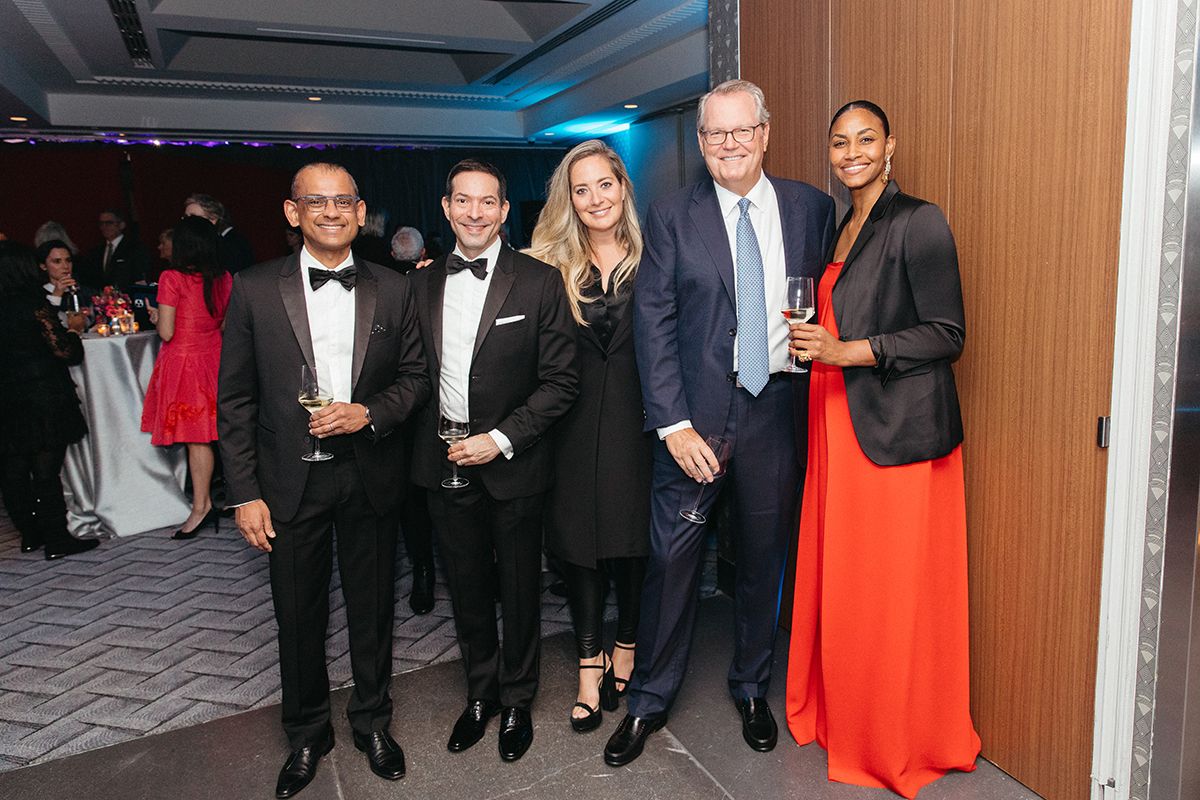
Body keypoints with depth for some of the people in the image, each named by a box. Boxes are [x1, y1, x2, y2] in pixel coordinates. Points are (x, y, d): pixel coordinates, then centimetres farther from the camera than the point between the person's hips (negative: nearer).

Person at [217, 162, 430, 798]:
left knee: (372, 608, 15)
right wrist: (244, 492, -5)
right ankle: (307, 733, 37)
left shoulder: (392, 291, 0)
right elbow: (235, 400, -2)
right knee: (298, 615, 14)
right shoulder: (254, 290, -4)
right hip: (291, 481, 0)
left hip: (370, 476, 1)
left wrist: (370, 412, -15)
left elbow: (416, 376, 5)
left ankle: (372, 721, 38)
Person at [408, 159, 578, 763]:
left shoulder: (540, 282, -8)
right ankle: (480, 694, 39)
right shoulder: (421, 284, 4)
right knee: (466, 590, 17)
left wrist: (501, 439, -15)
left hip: (513, 467, -3)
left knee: (519, 592, 13)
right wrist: (426, 449, 1)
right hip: (445, 465, 4)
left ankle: (517, 702, 35)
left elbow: (558, 382, -9)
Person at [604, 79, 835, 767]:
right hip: (697, 411, -2)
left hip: (776, 408, 2)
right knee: (673, 555, 3)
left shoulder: (811, 207, 6)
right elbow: (653, 323, -6)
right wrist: (672, 423, -12)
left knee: (764, 555, 14)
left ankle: (753, 689, 36)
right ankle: (650, 701, 24)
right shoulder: (672, 217, -1)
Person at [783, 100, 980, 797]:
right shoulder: (843, 228, 17)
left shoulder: (919, 222, -7)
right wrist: (812, 341, 8)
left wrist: (848, 351, -19)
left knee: (894, 593, 2)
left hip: (898, 428, -7)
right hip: (839, 425, 7)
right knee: (837, 580, 11)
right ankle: (838, 716, 29)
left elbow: (947, 334, -12)